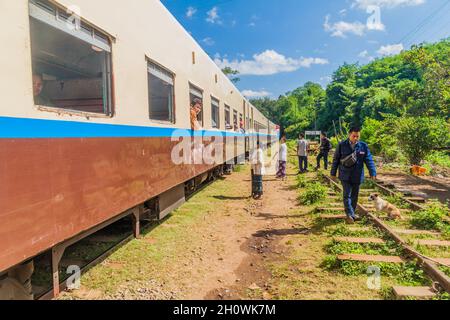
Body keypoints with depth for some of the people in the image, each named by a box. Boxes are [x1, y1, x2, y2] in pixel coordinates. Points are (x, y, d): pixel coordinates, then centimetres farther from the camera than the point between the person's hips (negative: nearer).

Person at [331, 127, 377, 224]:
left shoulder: (363, 146, -3)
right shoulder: (342, 145, -6)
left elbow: (369, 160, -6)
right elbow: (336, 159, 1)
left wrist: (373, 173, -18)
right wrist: (333, 173, 3)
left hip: (357, 176, 2)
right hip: (345, 175, -2)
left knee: (354, 196, 13)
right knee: (347, 195, -6)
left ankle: (352, 213, 28)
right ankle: (350, 215, 0)